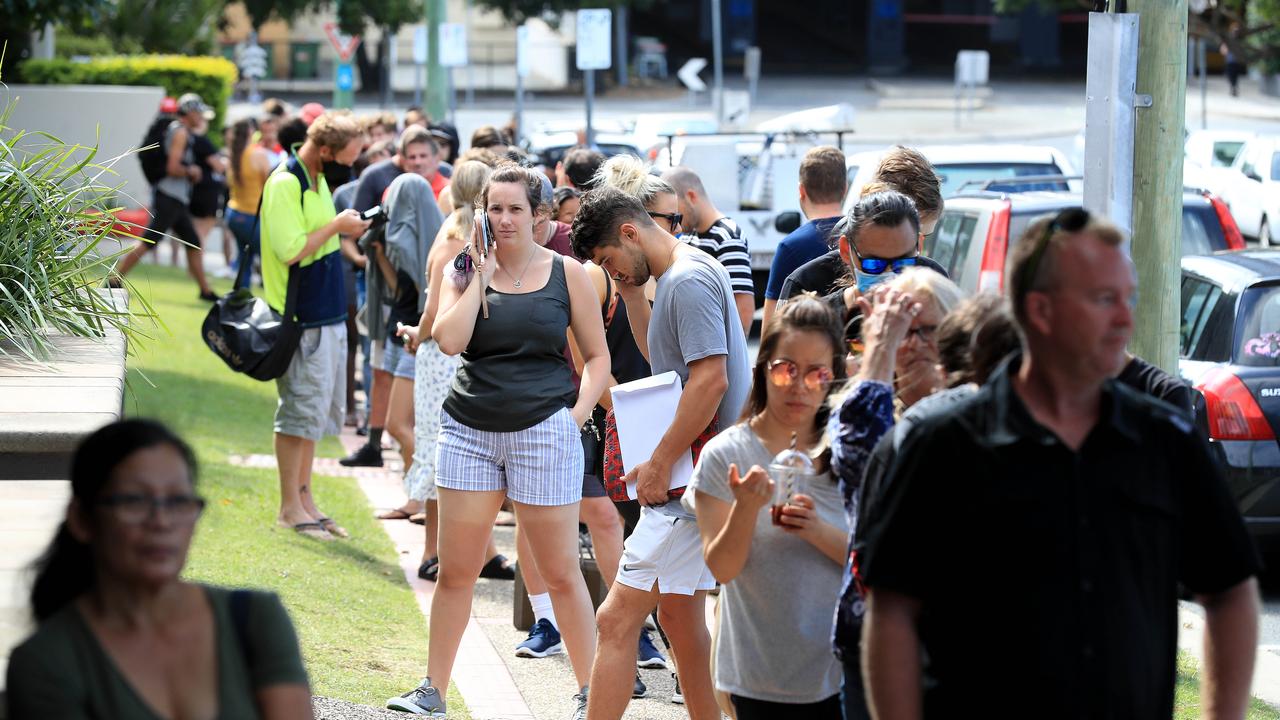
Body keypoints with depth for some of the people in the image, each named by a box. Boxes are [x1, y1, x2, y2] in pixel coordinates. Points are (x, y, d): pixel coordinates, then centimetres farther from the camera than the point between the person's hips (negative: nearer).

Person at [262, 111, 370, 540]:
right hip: (302, 317, -9)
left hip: (328, 315, 9)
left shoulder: (317, 179, 13)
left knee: (317, 411, 13)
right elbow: (290, 250, -23)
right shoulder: (285, 183, -16)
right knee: (301, 411, -5)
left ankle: (304, 497, 21)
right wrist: (336, 226, -16)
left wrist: (346, 230, 4)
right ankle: (290, 507, 2)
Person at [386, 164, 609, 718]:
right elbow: (449, 340, -12)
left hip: (543, 432, -2)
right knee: (455, 571, 6)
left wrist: (579, 412, -5)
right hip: (469, 431, 2)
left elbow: (597, 356, 9)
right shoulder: (468, 271, 4)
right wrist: (481, 277, -10)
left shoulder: (566, 273, 2)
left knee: (560, 573, 2)